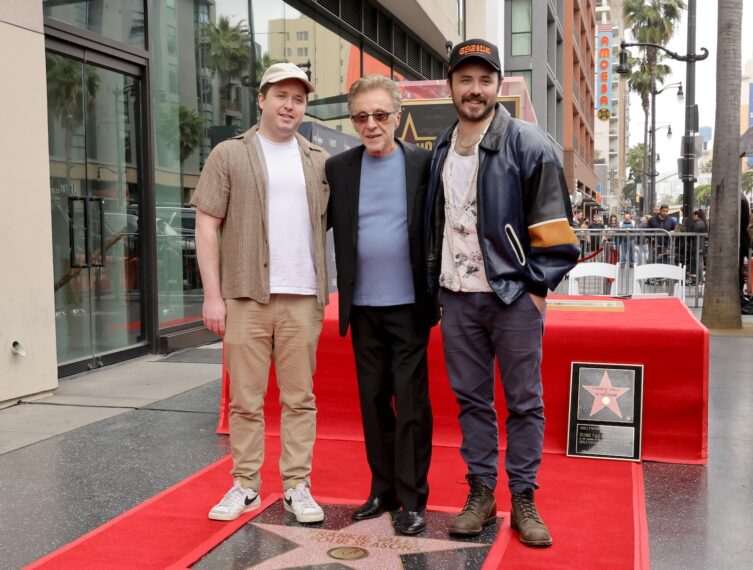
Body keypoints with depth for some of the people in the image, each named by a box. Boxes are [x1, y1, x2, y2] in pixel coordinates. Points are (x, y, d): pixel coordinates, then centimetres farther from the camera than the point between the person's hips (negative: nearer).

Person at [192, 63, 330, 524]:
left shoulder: (319, 162, 13)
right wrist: (213, 294, -7)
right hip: (245, 296, -2)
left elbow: (331, 225, 14)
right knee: (245, 399, 5)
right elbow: (207, 226, 0)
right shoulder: (230, 155, 5)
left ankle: (298, 486, 15)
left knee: (300, 398, 6)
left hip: (302, 299, 2)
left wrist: (326, 292, 2)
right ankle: (246, 485, 16)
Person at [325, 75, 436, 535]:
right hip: (362, 308, 3)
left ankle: (413, 499, 11)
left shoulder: (424, 163, -2)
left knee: (411, 402, 1)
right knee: (373, 401, 11)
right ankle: (383, 490, 24)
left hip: (409, 306, -3)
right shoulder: (338, 168, 5)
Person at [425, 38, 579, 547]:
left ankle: (524, 500, 16)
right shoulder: (441, 150, 11)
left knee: (524, 402, 4)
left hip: (514, 294, -5)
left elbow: (551, 226, -7)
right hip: (456, 295, 5)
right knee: (471, 399, 11)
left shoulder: (528, 144, -6)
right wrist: (437, 286, 13)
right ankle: (481, 493, 23)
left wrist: (538, 286, -10)